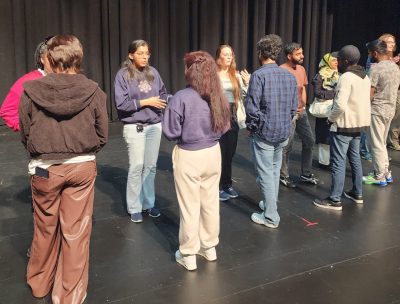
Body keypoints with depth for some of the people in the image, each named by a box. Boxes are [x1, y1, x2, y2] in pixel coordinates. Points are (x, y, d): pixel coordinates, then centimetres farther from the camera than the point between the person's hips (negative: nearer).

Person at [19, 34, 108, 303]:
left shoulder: (32, 90, -9)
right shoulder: (93, 91, -9)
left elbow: (25, 133, 2)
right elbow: (102, 135, -1)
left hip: (44, 168, 1)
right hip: (82, 167, 0)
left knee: (45, 228, 19)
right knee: (76, 232, 9)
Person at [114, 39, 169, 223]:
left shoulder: (153, 73, 5)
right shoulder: (123, 75, -7)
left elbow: (163, 94, 14)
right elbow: (121, 103, -14)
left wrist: (162, 102, -8)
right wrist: (145, 102, -15)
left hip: (155, 126, 4)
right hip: (135, 127, -4)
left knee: (151, 166, 11)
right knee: (137, 167, -2)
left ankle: (148, 204, 24)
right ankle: (135, 208, 12)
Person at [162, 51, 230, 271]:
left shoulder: (182, 97, -19)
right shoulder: (217, 96, -2)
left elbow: (170, 131, -15)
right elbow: (224, 127, 9)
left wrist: (184, 134, 4)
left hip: (189, 156, -5)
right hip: (213, 153, 5)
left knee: (189, 207, 7)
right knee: (210, 202, 18)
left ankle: (188, 255, 21)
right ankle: (209, 247, 34)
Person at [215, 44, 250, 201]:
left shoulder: (236, 75, 8)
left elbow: (243, 97, 8)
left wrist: (247, 83, -6)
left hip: (232, 117, 5)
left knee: (230, 153, 12)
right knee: (219, 153, 1)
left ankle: (227, 184, 27)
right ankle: (218, 187, 13)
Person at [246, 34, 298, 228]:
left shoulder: (259, 75, -15)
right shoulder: (290, 76, 4)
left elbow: (252, 107, -18)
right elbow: (294, 107, 7)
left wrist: (251, 126, -2)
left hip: (263, 133, -6)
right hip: (284, 133, 6)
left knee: (266, 174, 3)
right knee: (275, 170, 21)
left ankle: (270, 217, 10)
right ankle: (270, 204, 36)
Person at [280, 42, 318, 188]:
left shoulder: (301, 69, 9)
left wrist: (303, 104, 4)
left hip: (301, 111, 8)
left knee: (309, 141, 12)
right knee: (287, 146, 0)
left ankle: (306, 174, 27)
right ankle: (284, 176, 18)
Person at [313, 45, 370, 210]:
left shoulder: (346, 77, -19)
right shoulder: (365, 77, 10)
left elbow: (340, 105, -27)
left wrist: (330, 118, -12)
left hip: (343, 125, -9)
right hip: (358, 124, 9)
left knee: (338, 162, -4)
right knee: (355, 159, 19)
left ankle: (334, 200, -1)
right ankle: (357, 193, 29)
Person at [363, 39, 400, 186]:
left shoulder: (376, 68, -17)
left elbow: (369, 94, -18)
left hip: (377, 110, -8)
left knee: (377, 145, 2)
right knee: (382, 143, 19)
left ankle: (379, 177, 10)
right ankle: (386, 173, 26)